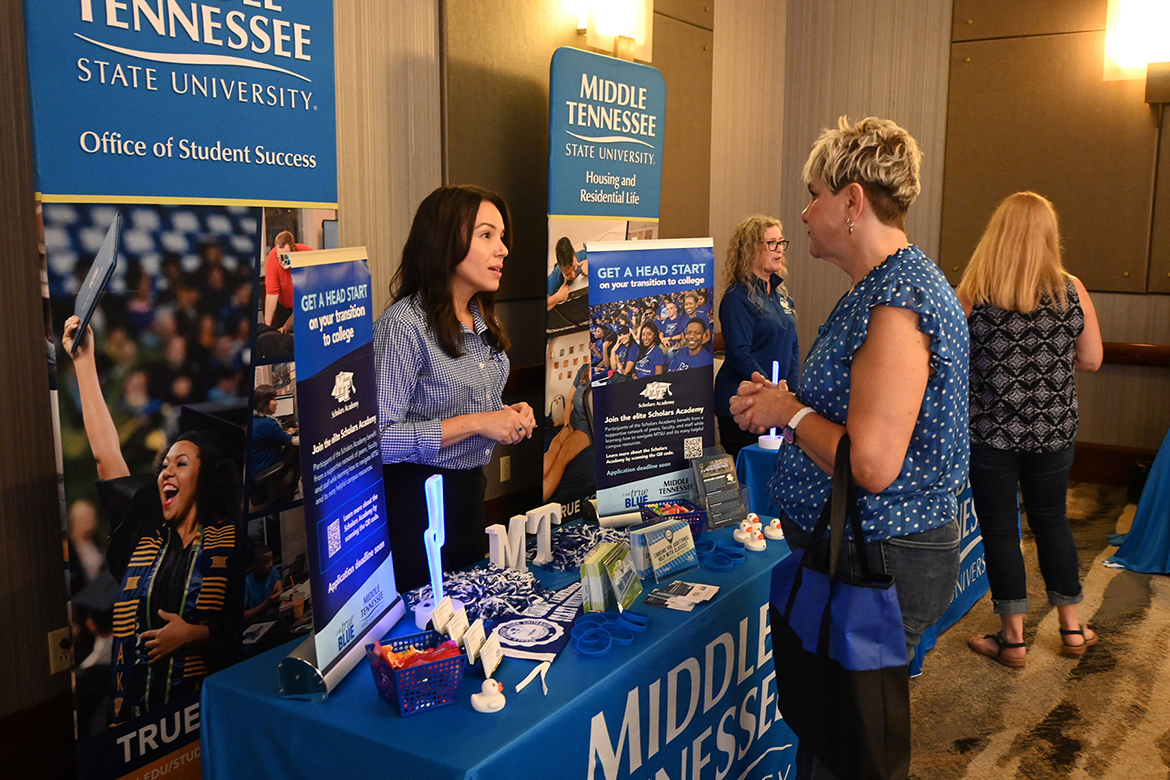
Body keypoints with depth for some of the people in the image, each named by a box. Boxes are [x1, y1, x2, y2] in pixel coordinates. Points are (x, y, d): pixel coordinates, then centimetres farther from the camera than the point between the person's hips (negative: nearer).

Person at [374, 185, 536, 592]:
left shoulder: (482, 320, 8)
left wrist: (510, 416, 2)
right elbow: (378, 439, -27)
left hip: (471, 491, 8)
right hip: (418, 501, -8)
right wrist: (474, 423, -24)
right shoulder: (404, 324, -19)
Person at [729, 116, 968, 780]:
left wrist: (789, 411, -13)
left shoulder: (895, 301, -22)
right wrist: (783, 402, 9)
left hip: (878, 564, -10)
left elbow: (872, 465, -28)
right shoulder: (891, 283, 12)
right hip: (863, 554, 10)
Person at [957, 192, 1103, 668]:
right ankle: (1071, 628, 29)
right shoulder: (1071, 291, -5)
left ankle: (1013, 638, 16)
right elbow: (1091, 360, 0)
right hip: (1053, 430, 3)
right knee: (1051, 520, 19)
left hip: (991, 431, -3)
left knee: (999, 526, 8)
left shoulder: (972, 295, -12)